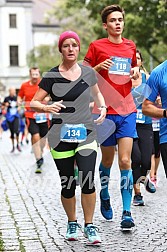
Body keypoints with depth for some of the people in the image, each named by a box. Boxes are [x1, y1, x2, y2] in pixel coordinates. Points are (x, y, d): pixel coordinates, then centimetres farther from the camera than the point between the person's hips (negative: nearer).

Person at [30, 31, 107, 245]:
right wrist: (47, 108, -24)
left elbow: (96, 92, 25)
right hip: (61, 136, -1)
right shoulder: (52, 76, -2)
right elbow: (33, 103, -3)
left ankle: (89, 226, 3)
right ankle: (72, 223, 27)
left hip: (86, 133, 1)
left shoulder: (88, 73, 6)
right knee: (68, 185, 5)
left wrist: (102, 106, 5)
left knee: (87, 181, -12)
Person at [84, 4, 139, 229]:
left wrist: (136, 72, 4)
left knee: (125, 161, -9)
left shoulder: (130, 46, 11)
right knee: (107, 160, 10)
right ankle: (105, 197, 37)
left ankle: (127, 212, -8)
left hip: (127, 111, 2)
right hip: (106, 110, -1)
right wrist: (99, 67, -15)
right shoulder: (96, 46, 0)